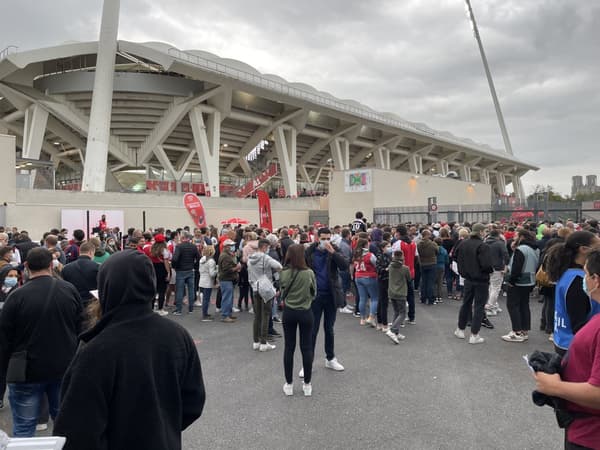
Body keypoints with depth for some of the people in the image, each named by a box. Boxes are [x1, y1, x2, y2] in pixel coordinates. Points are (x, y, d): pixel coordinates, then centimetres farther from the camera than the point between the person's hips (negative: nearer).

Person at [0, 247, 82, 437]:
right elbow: (80, 328, 5)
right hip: (65, 366, 3)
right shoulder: (70, 289, -4)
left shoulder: (17, 296, -15)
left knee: (24, 427, 9)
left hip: (28, 370, -3)